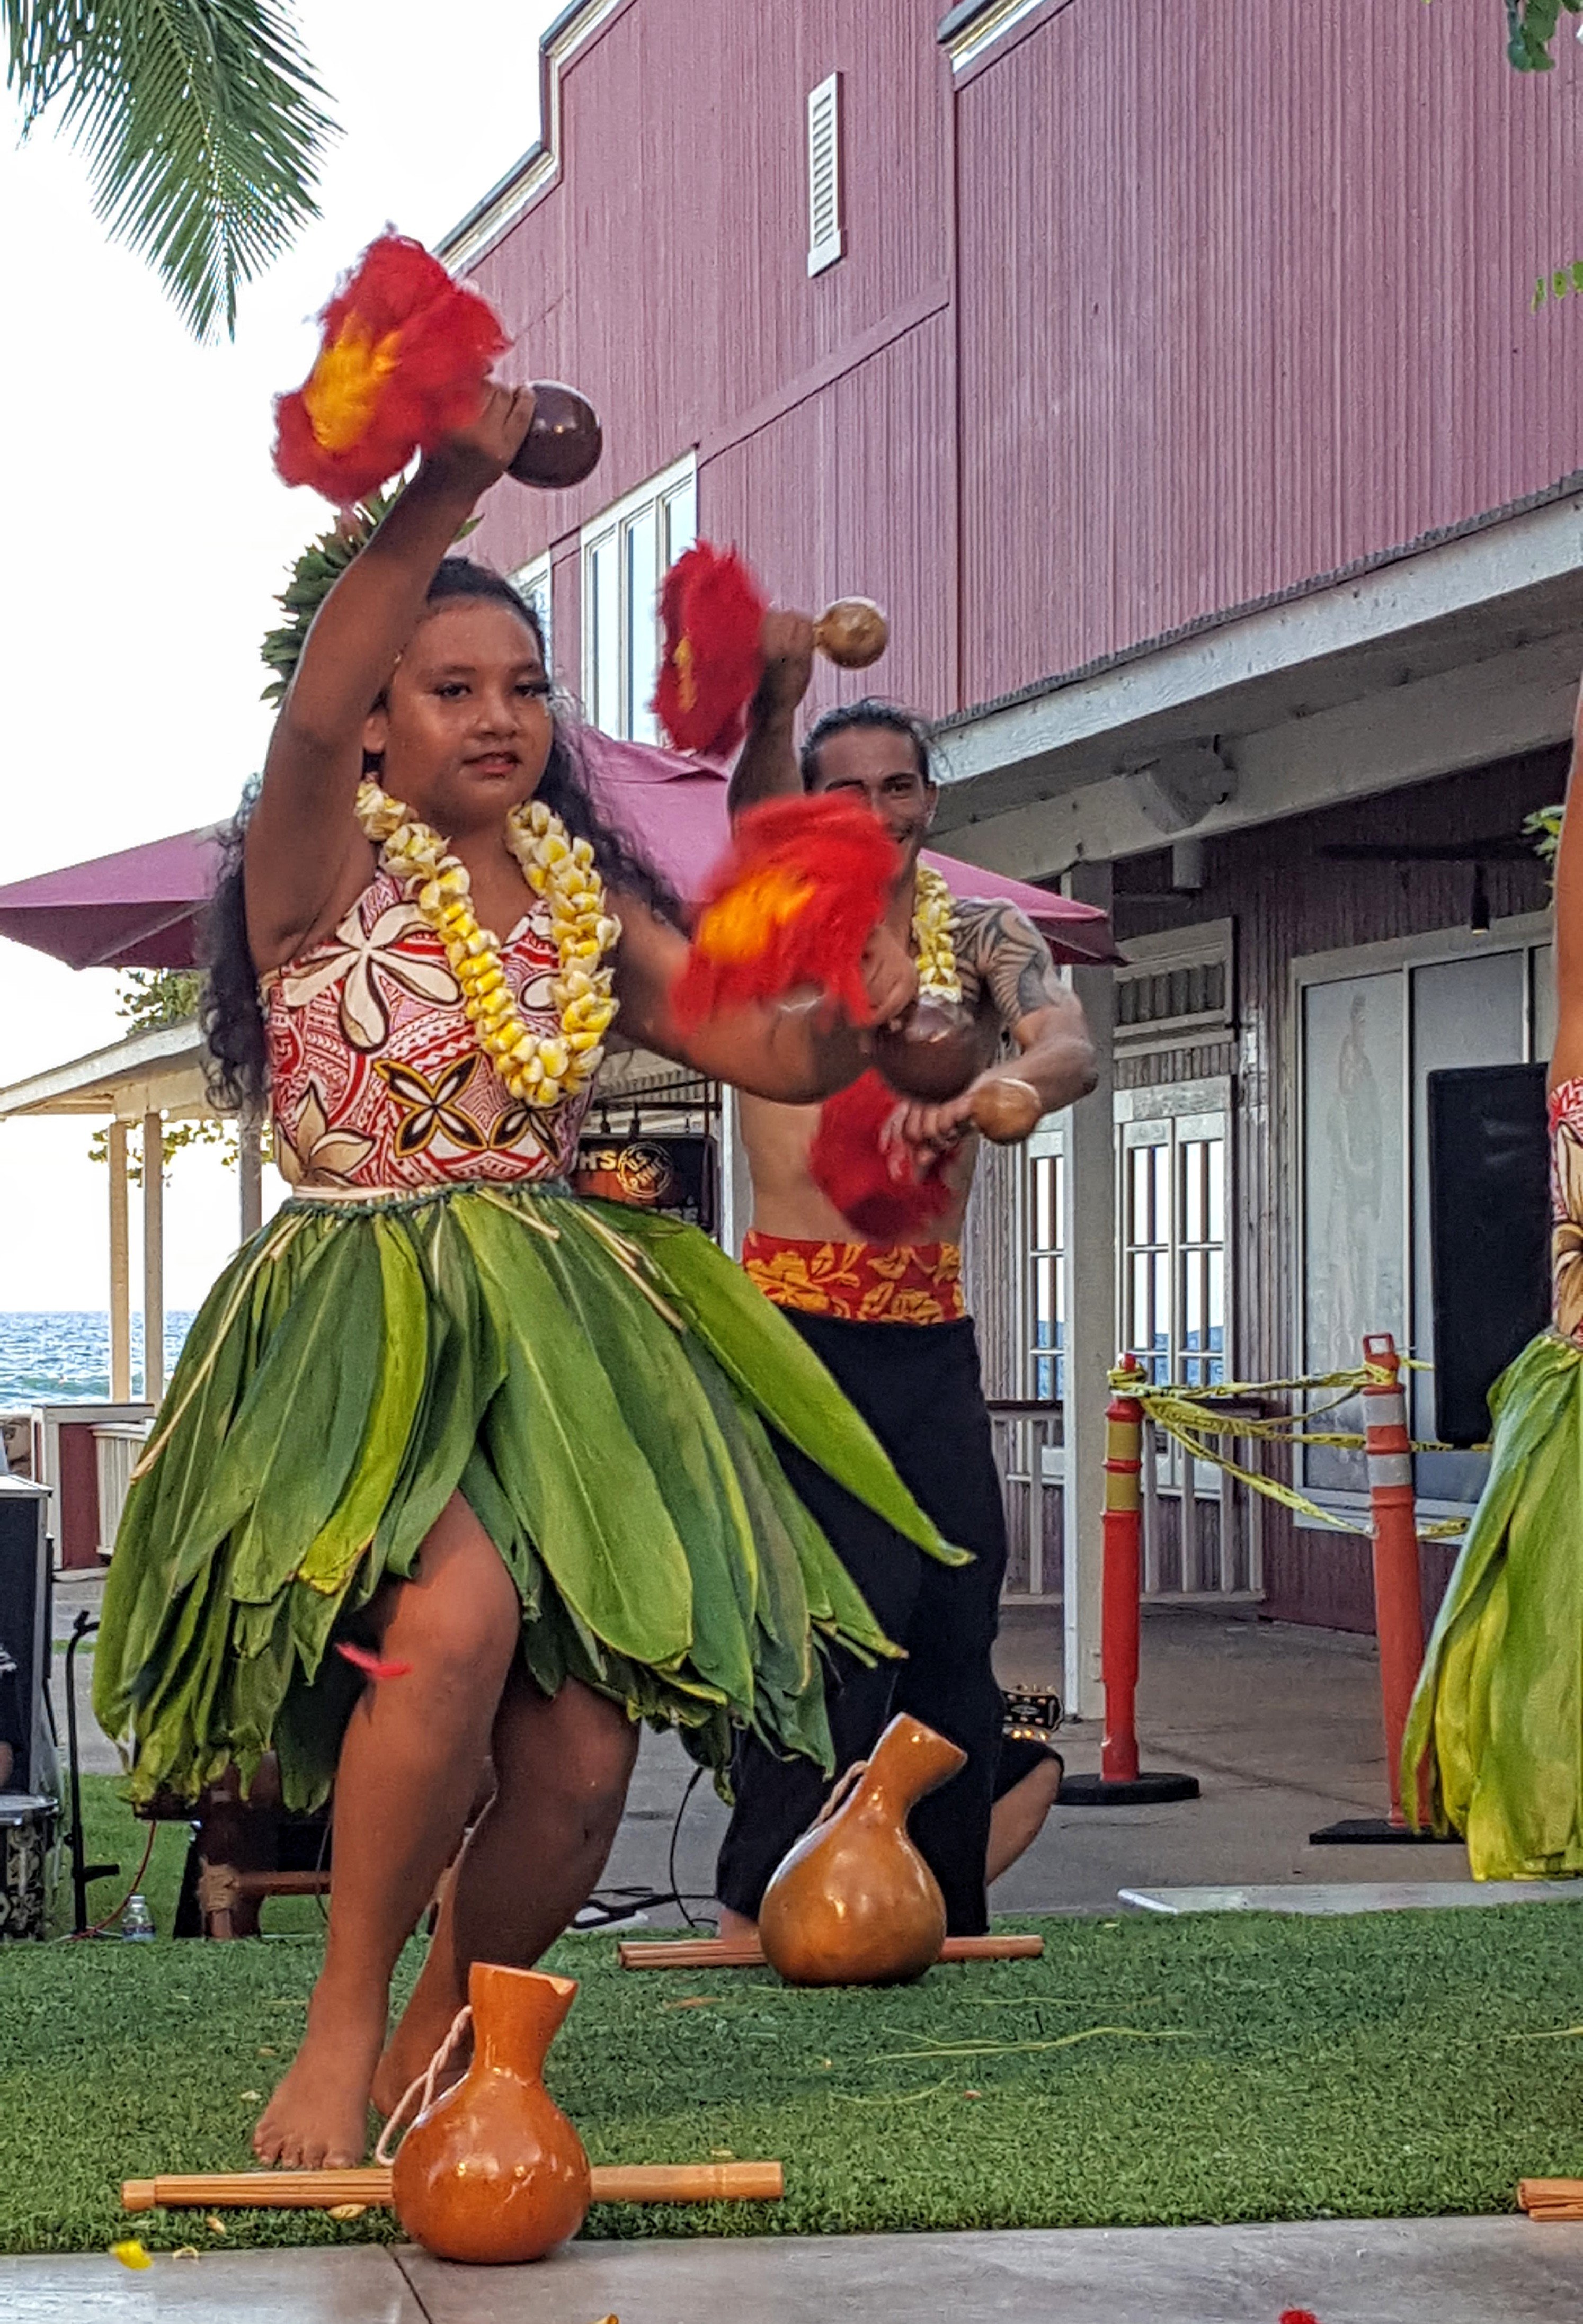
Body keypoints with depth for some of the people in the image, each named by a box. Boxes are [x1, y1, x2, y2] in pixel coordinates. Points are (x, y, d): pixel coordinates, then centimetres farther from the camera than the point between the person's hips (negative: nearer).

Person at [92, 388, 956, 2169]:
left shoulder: (591, 903, 16)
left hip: (565, 1335, 5)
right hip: (365, 1330, -5)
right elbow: (311, 711, -21)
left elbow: (784, 1056, 14)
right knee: (461, 1612, -34)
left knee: (578, 1770, -7)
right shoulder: (325, 868, 0)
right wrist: (449, 484, -29)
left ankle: (437, 2047, 21)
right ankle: (342, 2026, -15)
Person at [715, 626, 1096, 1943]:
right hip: (798, 1324, -4)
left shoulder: (983, 939, 8)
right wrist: (775, 703, -40)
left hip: (934, 1332, 4)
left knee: (954, 1618, 4)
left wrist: (983, 1095, -35)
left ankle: (944, 1908, 15)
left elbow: (1071, 1049, -12)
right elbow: (755, 809, -19)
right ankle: (761, 1908, -7)